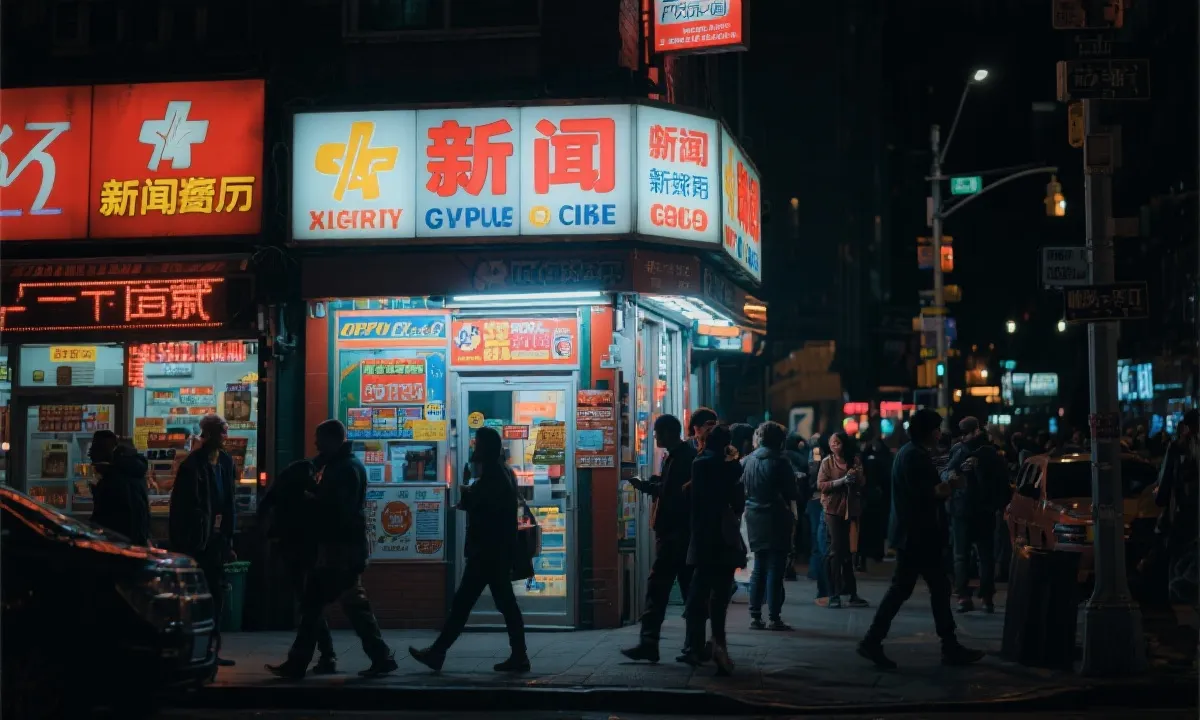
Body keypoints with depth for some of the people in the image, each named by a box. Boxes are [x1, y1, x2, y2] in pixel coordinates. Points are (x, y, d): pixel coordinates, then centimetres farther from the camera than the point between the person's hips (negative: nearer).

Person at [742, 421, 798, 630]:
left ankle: (755, 616, 12)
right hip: (776, 519, -6)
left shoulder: (748, 460, 5)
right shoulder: (780, 461, -10)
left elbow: (741, 489, 9)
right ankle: (775, 618, -4)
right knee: (775, 569, -3)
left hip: (754, 519, 6)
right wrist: (792, 516, 5)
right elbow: (791, 493, -8)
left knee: (759, 569, 14)